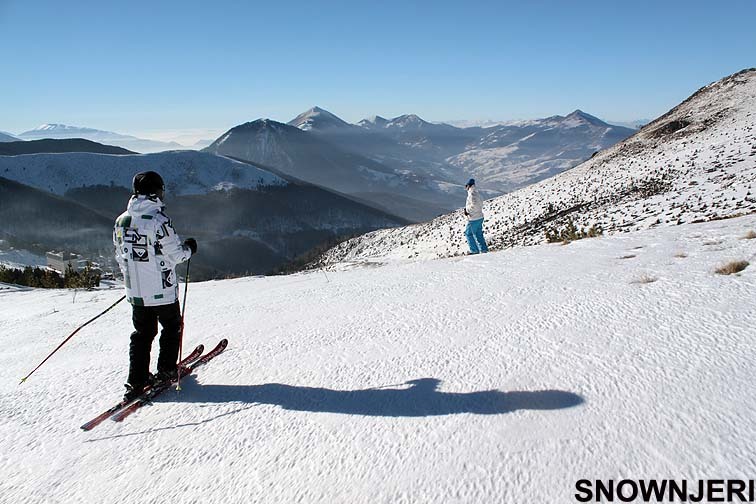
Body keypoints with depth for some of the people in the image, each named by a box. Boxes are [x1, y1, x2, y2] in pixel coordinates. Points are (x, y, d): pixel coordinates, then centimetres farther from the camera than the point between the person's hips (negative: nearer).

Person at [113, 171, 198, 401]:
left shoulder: (121, 220, 1)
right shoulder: (159, 220, -19)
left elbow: (120, 256, 10)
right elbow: (175, 255, -16)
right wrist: (189, 248, 4)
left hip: (135, 291, 6)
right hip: (162, 291, -5)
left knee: (142, 333, 15)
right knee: (172, 327, 17)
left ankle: (137, 382, 13)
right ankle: (167, 371, 25)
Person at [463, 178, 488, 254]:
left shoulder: (472, 194, -17)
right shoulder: (476, 194, 12)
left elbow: (474, 205, -29)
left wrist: (467, 210, -14)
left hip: (473, 219, -9)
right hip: (480, 217, 9)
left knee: (468, 233, 3)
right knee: (479, 234, 15)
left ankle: (474, 250, 4)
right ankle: (484, 249, 18)